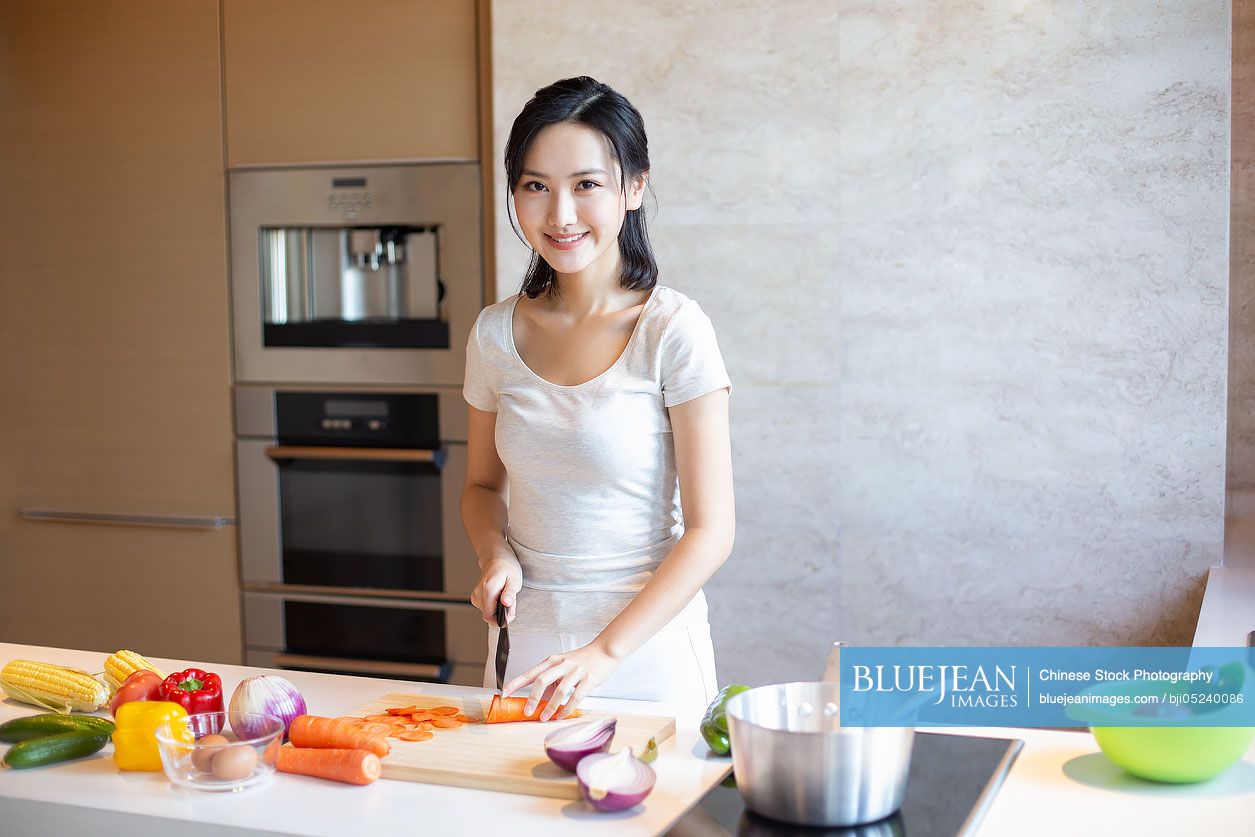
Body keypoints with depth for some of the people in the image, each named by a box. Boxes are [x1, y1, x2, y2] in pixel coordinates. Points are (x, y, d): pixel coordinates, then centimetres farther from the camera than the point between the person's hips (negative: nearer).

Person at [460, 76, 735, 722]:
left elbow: (710, 530, -14)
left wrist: (605, 650, -21)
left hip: (647, 649, -4)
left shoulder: (674, 331, -13)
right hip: (525, 649, 4)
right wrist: (496, 555, -6)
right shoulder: (496, 334, 0)